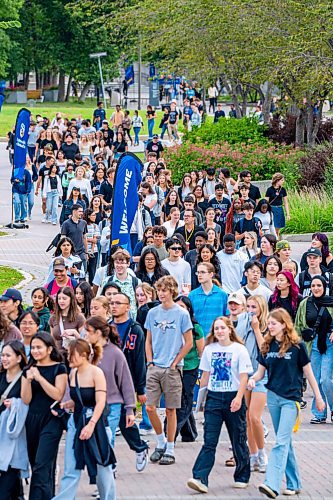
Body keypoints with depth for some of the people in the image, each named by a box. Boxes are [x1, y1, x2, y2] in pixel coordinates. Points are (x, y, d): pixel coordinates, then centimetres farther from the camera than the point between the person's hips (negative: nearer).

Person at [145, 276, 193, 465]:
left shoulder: (182, 314, -3)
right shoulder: (153, 313, 9)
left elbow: (188, 343, -2)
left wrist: (174, 363, -6)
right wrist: (150, 362, 4)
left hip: (172, 369, -4)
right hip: (154, 368, 4)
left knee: (170, 409, 2)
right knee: (150, 407, -2)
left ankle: (170, 450, 10)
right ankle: (161, 442, 18)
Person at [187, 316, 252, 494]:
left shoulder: (239, 349, -3)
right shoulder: (209, 349, 8)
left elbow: (244, 376, -6)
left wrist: (238, 398, -17)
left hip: (233, 398, -2)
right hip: (213, 398, 2)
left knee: (238, 441, 7)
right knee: (209, 442, -7)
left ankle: (242, 477, 23)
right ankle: (200, 479, -16)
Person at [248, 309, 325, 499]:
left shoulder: (297, 346, -7)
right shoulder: (267, 346, 6)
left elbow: (308, 372, -1)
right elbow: (261, 371, 12)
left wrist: (318, 397, 3)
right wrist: (253, 379, -11)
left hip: (291, 398, -5)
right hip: (273, 396, 5)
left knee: (282, 441, -14)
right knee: (285, 441, 12)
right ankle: (294, 483, 21)